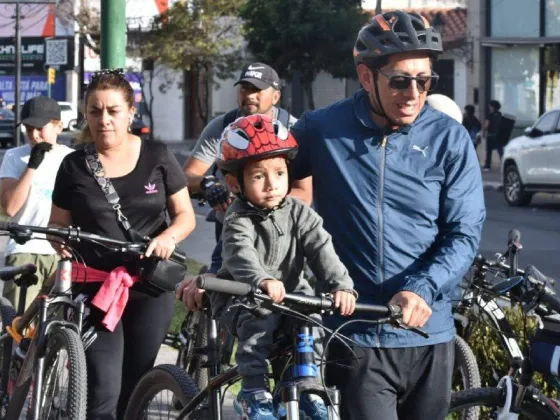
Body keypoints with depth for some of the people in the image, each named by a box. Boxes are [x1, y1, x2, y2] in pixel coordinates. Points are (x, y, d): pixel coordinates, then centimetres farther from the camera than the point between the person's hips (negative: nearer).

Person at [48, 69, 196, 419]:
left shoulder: (157, 157, 1)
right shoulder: (75, 166, 2)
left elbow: (186, 216, 6)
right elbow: (59, 224, 9)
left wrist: (169, 237, -17)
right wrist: (61, 244, -15)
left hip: (150, 288, 1)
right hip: (95, 287, -1)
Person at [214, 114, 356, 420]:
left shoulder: (299, 214, -3)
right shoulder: (238, 221, -16)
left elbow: (322, 251, -16)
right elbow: (241, 256, -36)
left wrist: (341, 285, -34)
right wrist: (263, 281, -57)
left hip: (291, 294, 4)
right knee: (259, 320, -33)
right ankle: (252, 391, -27)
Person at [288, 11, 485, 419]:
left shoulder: (450, 139, 0)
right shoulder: (322, 130, -1)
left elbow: (465, 233, -3)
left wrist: (423, 289, -21)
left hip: (429, 337, 2)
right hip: (354, 337, -2)